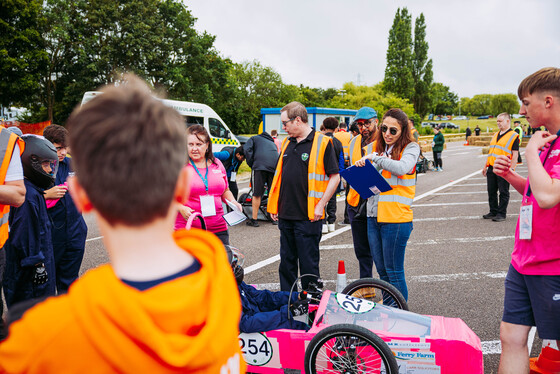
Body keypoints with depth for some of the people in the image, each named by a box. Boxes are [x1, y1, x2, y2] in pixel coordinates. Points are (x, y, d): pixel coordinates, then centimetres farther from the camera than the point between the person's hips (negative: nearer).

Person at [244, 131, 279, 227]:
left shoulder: (253, 138, 25)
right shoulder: (272, 142, 37)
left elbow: (248, 150, 6)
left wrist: (251, 164, 11)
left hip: (260, 165, -4)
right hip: (275, 166, 4)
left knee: (257, 194, 0)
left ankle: (254, 219, 3)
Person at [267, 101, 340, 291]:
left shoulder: (322, 142, -8)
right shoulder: (287, 143, 13)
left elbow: (335, 177, -9)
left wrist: (320, 205, -14)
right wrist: (274, 205, 14)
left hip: (308, 217, -6)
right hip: (285, 215, 7)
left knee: (308, 264, 3)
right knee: (286, 262, 15)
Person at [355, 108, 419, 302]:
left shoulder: (410, 147, -5)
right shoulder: (378, 146, 13)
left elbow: (402, 168, -25)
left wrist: (374, 157, -18)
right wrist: (363, 165, -1)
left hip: (396, 217, -6)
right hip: (374, 215, 7)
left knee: (394, 272, 1)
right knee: (381, 270, 16)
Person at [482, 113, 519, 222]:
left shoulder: (513, 136, -4)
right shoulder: (495, 135, 17)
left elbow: (515, 154, -9)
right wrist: (486, 166, 18)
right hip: (492, 168, 7)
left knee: (503, 192, 1)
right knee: (491, 191, 11)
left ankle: (501, 214, 8)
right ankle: (493, 212, 22)